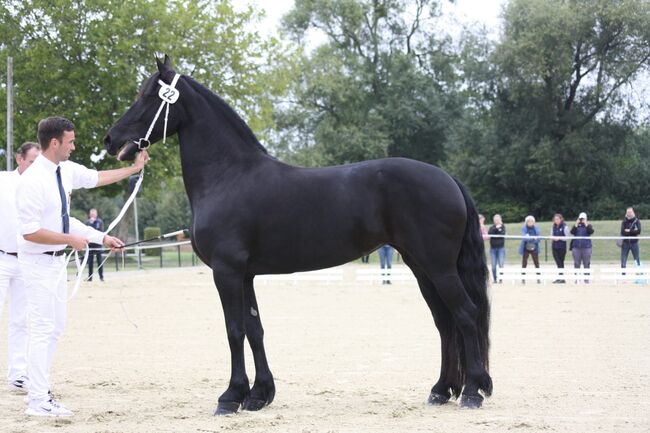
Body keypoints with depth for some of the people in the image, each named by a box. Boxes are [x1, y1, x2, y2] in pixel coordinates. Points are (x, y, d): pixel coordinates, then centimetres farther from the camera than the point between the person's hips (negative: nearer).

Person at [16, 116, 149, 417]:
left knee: (56, 326, 14)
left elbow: (96, 178, 21)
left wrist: (133, 169, 23)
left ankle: (38, 390, 22)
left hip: (57, 259, 9)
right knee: (43, 328, -6)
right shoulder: (32, 181, -23)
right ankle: (38, 401, 0)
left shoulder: (66, 170, 2)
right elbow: (30, 232, -24)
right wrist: (72, 239, -18)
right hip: (38, 260, -9)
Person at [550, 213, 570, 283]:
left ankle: (561, 278, 1)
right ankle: (560, 278, 8)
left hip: (562, 247, -5)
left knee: (561, 262, -3)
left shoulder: (564, 227, -6)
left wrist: (559, 238, -18)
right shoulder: (553, 227, 10)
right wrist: (553, 237, -7)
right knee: (558, 262, 3)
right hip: (555, 246, 5)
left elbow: (566, 237, -6)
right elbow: (551, 235, 15)